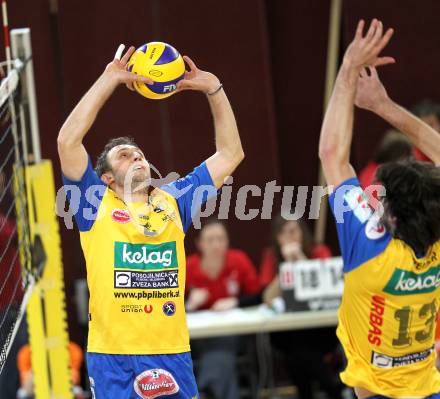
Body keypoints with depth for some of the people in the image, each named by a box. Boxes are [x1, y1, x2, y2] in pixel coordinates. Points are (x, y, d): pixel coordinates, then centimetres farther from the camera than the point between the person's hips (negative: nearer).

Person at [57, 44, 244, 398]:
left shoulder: (173, 200, 14)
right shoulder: (97, 203, 5)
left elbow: (230, 153, 16)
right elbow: (68, 140, -7)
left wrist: (214, 89, 9)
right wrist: (110, 79, -6)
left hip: (172, 354, 3)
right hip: (112, 359, -3)